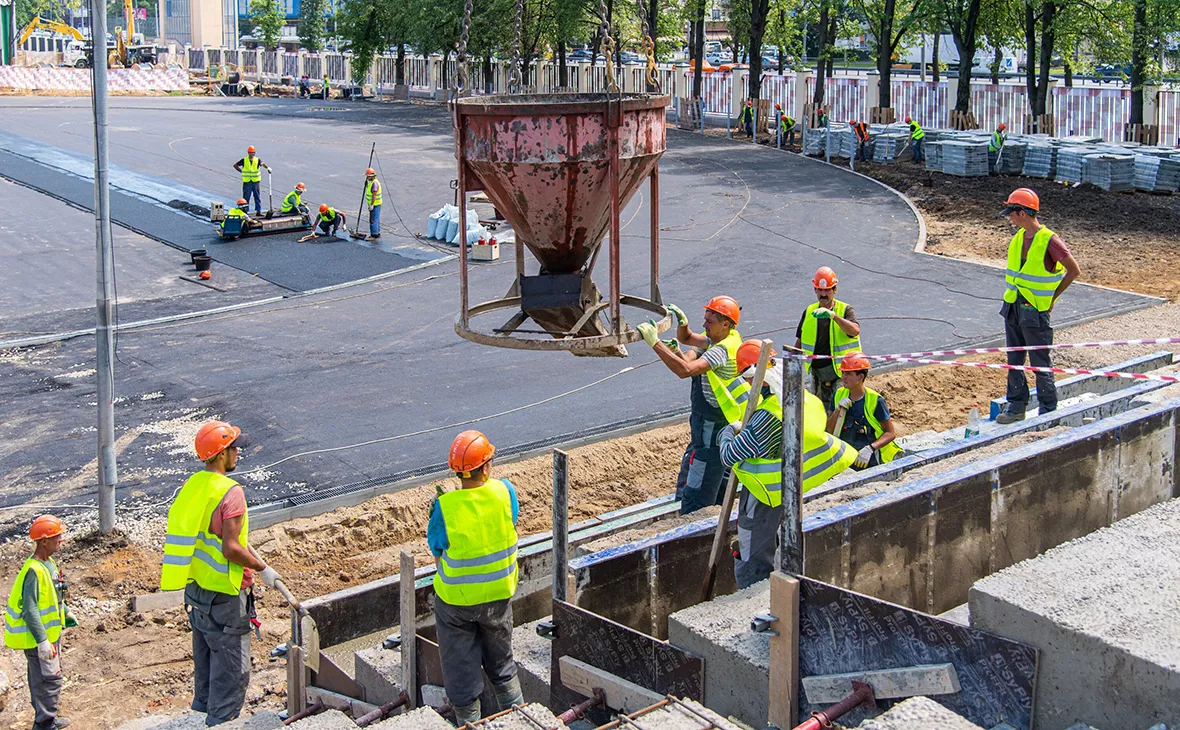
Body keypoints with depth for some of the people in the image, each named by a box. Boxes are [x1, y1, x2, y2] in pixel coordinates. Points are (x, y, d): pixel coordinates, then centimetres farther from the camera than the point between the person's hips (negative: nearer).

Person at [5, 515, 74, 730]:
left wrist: (66, 614, 29)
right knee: (49, 680, -3)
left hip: (51, 632, 10)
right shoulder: (34, 570, -25)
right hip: (38, 637, -10)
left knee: (41, 678, 20)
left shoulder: (48, 563, 5)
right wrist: (42, 641, -28)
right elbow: (30, 609, -27)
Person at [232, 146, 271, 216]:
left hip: (256, 181, 1)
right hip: (247, 181, -1)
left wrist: (268, 167, -40)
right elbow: (235, 165, 9)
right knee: (246, 197, 3)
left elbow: (262, 164, -20)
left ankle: (258, 211, 9)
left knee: (258, 197, 4)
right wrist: (241, 171, 0)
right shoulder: (244, 160, 1)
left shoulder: (257, 160, 1)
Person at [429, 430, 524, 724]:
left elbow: (439, 555, -12)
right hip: (498, 595, 3)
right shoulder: (505, 492, -18)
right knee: (501, 662, 25)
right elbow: (510, 530, -2)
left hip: (455, 599, -3)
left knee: (461, 670, 16)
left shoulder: (444, 508, -24)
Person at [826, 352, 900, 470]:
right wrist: (837, 410, -6)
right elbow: (829, 430, 12)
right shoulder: (838, 395, 8)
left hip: (869, 459, -3)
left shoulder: (875, 400, -7)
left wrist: (870, 448, -19)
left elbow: (891, 433, -4)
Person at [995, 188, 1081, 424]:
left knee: (1040, 364, 1)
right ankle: (1016, 406, 23)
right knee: (1014, 360, 13)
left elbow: (1074, 271, -8)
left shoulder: (1050, 240, -15)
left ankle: (1048, 411, 12)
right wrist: (1010, 295, 13)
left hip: (1035, 311, -7)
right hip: (1013, 307, 7)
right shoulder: (1018, 238, 7)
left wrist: (1052, 297, -5)